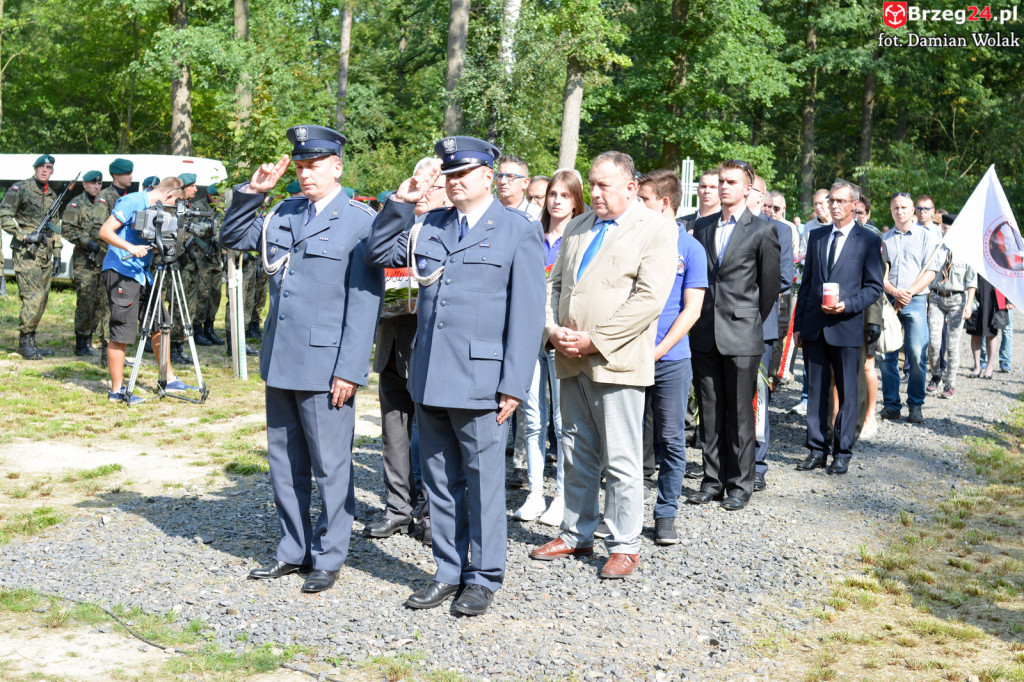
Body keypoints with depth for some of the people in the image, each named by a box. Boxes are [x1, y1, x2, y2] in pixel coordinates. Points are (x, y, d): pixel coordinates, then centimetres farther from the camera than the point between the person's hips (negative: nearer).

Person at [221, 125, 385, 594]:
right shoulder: (284, 214, 11)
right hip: (280, 361, 7)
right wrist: (251, 192, 6)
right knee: (284, 463, 15)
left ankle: (328, 558, 15)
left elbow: (365, 301, -12)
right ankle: (294, 550, 27)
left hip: (325, 365, -7)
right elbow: (232, 237, 23)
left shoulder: (361, 222, -8)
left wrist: (349, 370, -16)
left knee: (329, 466, 3)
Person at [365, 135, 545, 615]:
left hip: (480, 379, -5)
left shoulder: (518, 229, -3)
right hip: (430, 378, 6)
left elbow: (527, 312, -7)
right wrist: (400, 202, 3)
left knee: (483, 480, 4)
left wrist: (514, 383, -13)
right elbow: (379, 254, 17)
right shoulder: (431, 226, 13)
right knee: (440, 481, 13)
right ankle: (449, 572, 25)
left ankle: (483, 577, 17)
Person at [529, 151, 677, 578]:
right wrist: (553, 330, -2)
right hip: (571, 361, 6)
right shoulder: (577, 227, 17)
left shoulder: (657, 229, -4)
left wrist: (594, 341, -16)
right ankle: (577, 535, 25)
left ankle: (624, 546, 9)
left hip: (616, 362, -6)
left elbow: (649, 298, -14)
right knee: (577, 455, 14)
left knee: (621, 461, -2)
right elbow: (555, 284, 18)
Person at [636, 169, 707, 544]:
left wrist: (657, 351, -12)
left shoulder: (690, 248, 0)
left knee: (672, 440, 4)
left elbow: (692, 309, -4)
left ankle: (666, 513, 14)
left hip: (670, 359, -2)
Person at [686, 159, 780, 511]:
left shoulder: (762, 230, -1)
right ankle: (713, 479, 18)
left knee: (739, 412, 1)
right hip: (705, 334, 4)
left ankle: (740, 484, 10)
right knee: (710, 411, 9)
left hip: (741, 336, -4)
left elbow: (769, 285, 3)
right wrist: (699, 321, 12)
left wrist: (752, 323, 8)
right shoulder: (702, 226, 13)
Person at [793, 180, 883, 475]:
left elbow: (874, 287, -1)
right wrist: (798, 324, 9)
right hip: (814, 326, 4)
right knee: (816, 391, 8)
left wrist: (847, 305, -17)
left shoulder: (868, 241, 0)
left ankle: (842, 453, 12)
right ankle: (817, 450, 16)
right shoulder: (817, 237, 12)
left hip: (846, 327, -4)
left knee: (847, 392, 3)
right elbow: (806, 282, 14)